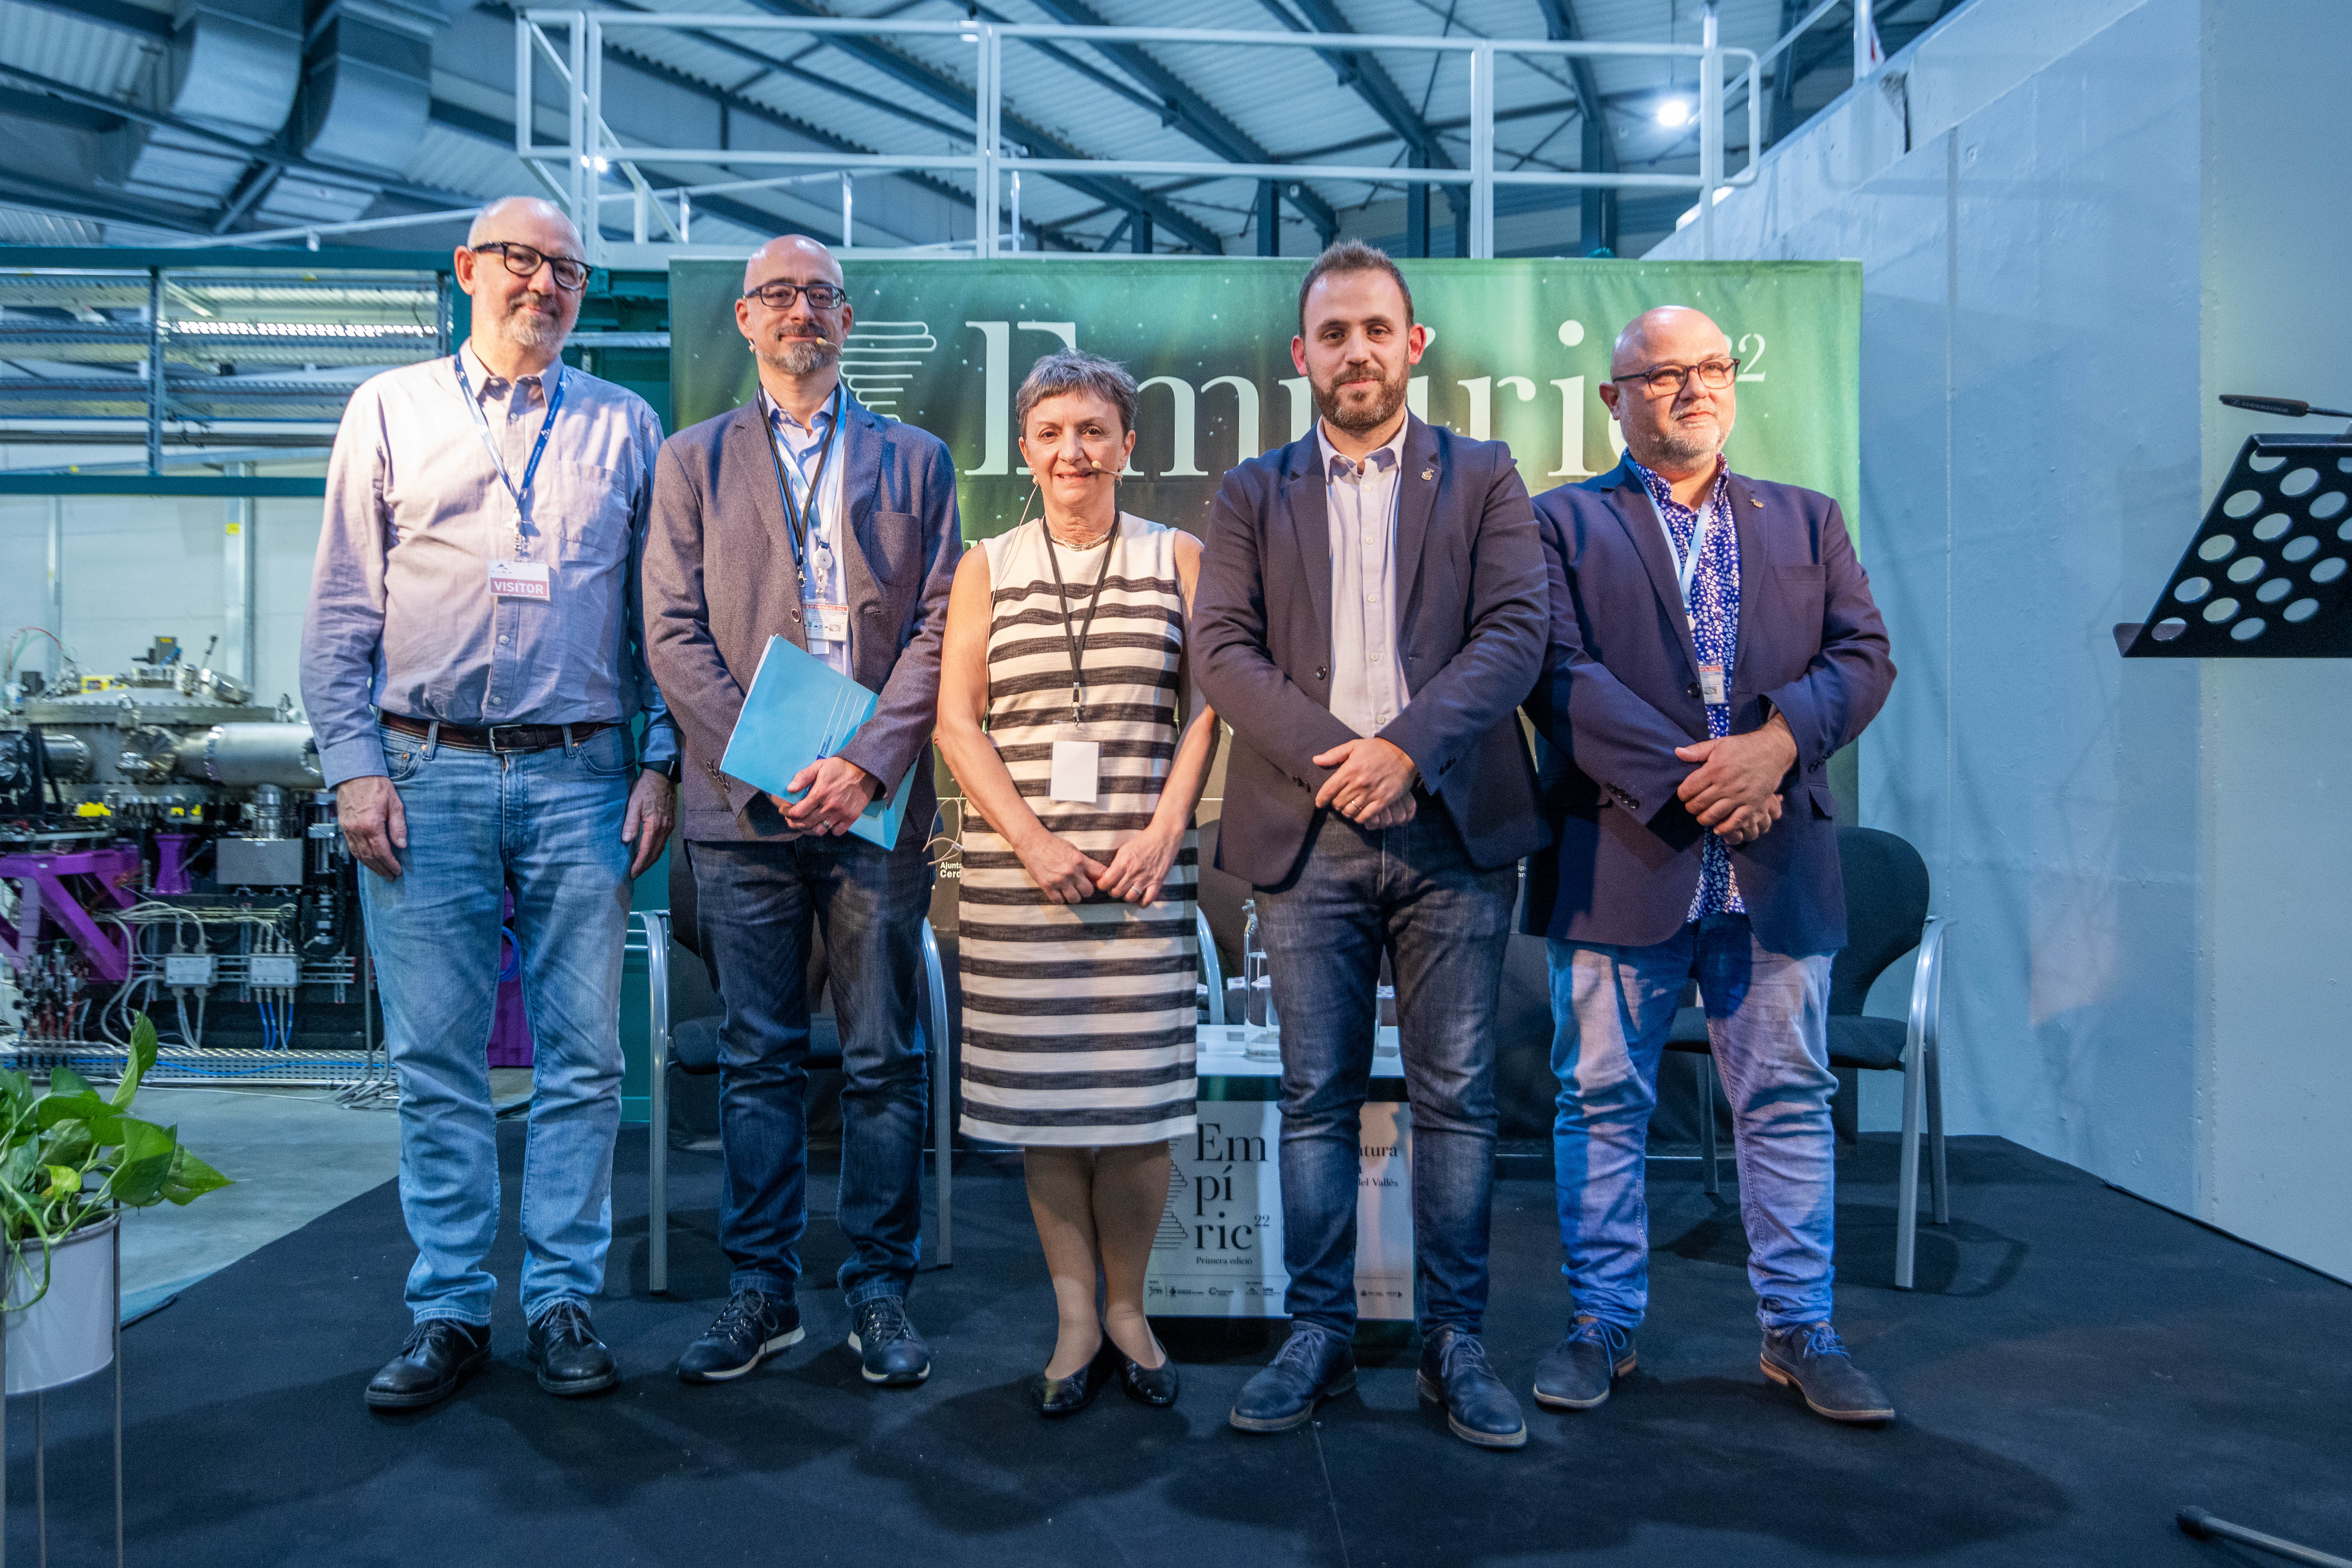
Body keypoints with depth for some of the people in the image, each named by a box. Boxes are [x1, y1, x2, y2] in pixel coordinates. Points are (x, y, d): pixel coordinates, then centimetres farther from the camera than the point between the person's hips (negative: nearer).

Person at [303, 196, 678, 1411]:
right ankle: (450, 1309, 15)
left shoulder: (625, 428, 12)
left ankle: (562, 1299, 14)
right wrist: (353, 765, -2)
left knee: (584, 1057, 3)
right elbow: (340, 609, 7)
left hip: (580, 776, 1)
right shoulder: (390, 412, 10)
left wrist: (662, 762, 1)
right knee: (436, 1061, 3)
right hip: (426, 774, 0)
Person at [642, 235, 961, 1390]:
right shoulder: (693, 461, 13)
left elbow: (939, 629, 4)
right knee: (756, 1059, 5)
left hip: (876, 802, 0)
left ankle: (880, 1291, 15)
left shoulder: (915, 460, 13)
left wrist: (867, 764, -9)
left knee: (885, 1060, 3)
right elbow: (674, 632, 4)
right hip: (742, 806, 0)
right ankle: (761, 1289, 17)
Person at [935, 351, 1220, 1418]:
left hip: (1143, 862, -1)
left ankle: (1127, 1311, 15)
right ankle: (1075, 1320, 15)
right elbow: (956, 720, 5)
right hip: (1014, 861, 1)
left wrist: (1163, 829, -9)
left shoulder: (1178, 560, 9)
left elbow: (1208, 706, 4)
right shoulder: (986, 570, 11)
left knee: (1139, 1088, -2)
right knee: (1041, 1090, 2)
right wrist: (1031, 839, -8)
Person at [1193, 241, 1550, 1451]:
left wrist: (1407, 746, -15)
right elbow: (1223, 648, 2)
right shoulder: (1254, 493, 13)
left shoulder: (1483, 479, 11)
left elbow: (1515, 633, -1)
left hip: (1452, 825, 0)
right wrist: (1327, 757, -12)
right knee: (1316, 1098, 5)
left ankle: (1455, 1343, 15)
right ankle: (1318, 1337, 16)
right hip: (1308, 829, 1)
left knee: (1456, 1098, 4)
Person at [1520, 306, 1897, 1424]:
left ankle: (1799, 1329, 21)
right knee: (1603, 1106, 6)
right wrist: (1686, 780, -14)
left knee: (1788, 1105, 8)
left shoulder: (1807, 521, 17)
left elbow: (1864, 656, 6)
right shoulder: (1561, 525, 6)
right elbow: (1560, 676, -7)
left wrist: (1779, 741, -13)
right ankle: (1603, 1323, 19)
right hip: (1619, 859, -2)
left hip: (1778, 868, 3)